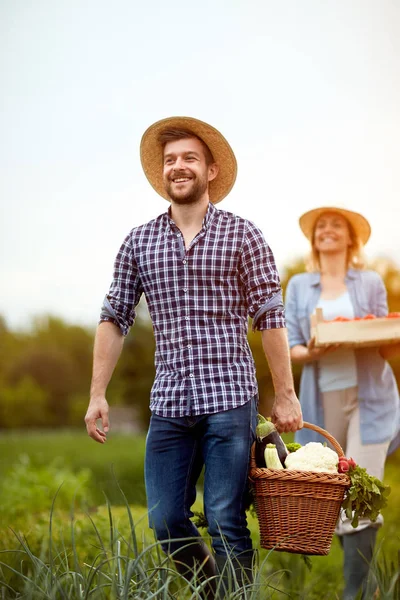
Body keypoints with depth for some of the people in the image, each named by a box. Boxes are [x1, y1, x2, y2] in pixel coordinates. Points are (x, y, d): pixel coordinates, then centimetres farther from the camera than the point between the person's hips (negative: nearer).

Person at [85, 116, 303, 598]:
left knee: (225, 523, -3)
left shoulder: (241, 235, 1)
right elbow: (114, 319, 10)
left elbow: (269, 319, 0)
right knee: (166, 522, 7)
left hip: (229, 399, -3)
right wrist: (97, 394, 3)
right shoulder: (138, 243, 9)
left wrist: (285, 395, -2)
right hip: (168, 405, 4)